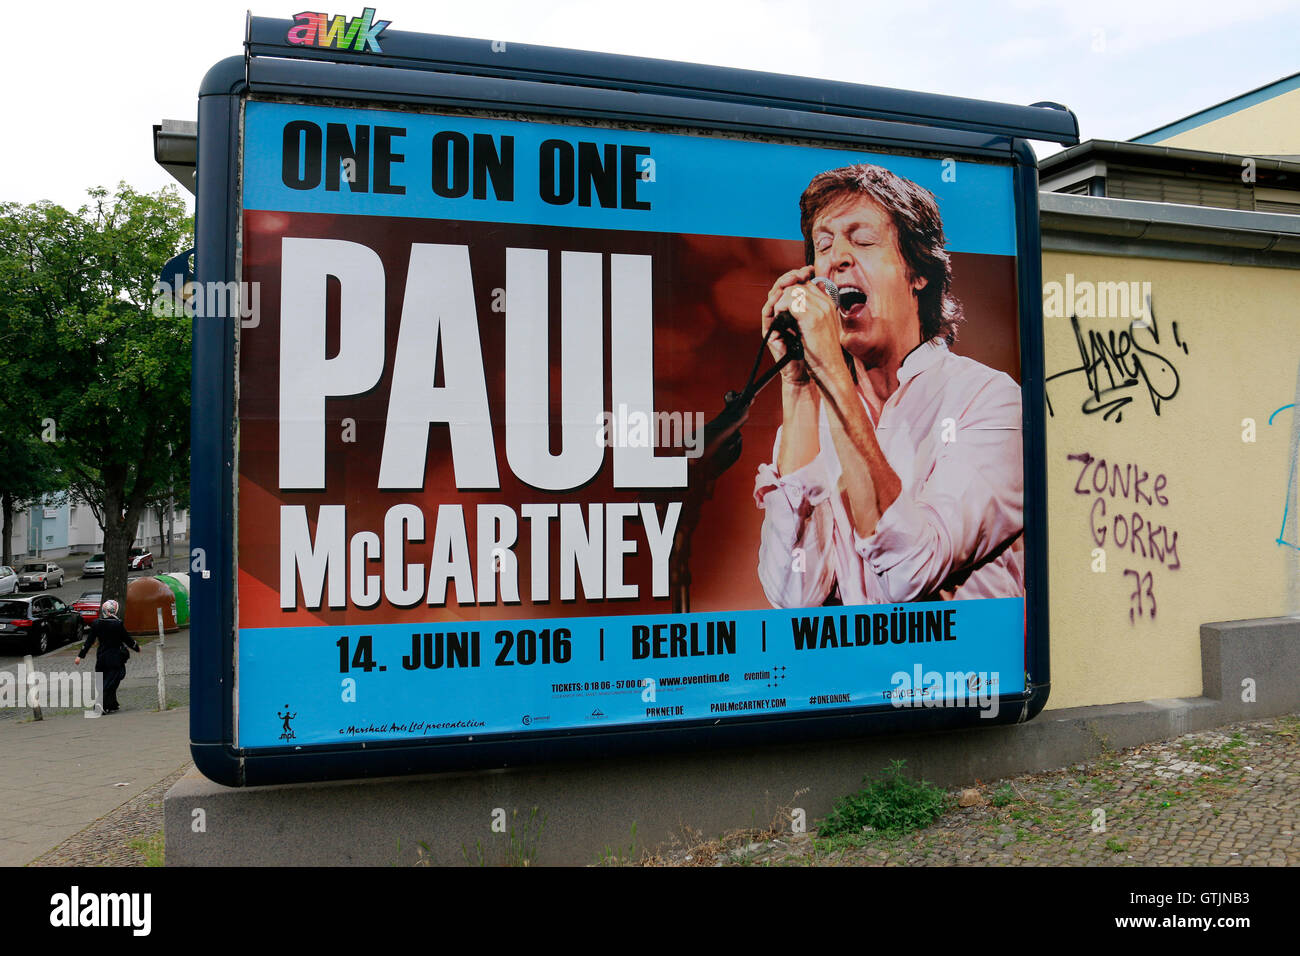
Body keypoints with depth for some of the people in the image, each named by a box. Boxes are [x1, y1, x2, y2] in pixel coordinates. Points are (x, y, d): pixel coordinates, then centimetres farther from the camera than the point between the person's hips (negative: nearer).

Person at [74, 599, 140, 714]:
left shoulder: (96, 624, -1)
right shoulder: (117, 624, -14)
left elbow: (89, 641, 3)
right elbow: (127, 639, -5)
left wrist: (80, 655, 11)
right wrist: (137, 647, 13)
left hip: (101, 657, 5)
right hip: (115, 658, -5)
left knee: (105, 681, 16)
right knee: (110, 683, -1)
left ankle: (112, 705, 23)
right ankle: (103, 705, -11)